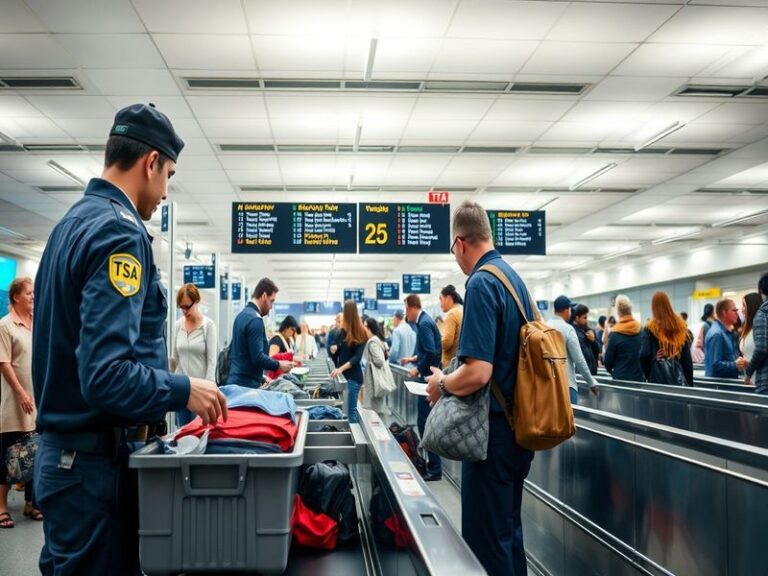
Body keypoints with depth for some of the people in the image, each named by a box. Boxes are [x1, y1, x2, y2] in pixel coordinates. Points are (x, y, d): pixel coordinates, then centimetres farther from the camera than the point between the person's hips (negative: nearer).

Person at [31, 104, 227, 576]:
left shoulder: (74, 222, 10)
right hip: (94, 458, -9)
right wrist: (184, 391, -14)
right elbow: (105, 374, -28)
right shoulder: (120, 230, -19)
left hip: (65, 447, 9)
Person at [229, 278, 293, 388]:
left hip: (235, 381, 9)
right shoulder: (255, 319, -17)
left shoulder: (242, 315, 12)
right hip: (247, 384, -9)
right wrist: (279, 365, -7)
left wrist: (262, 376, 18)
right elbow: (257, 357, -21)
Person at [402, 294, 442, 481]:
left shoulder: (424, 324, -17)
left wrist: (418, 370, -13)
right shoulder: (425, 320, 14)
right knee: (426, 421, 15)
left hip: (428, 378, -10)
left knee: (425, 422, -5)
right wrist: (413, 359, 22)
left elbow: (431, 353, -25)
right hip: (429, 376, 10)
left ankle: (435, 469, 1)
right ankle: (432, 463, 23)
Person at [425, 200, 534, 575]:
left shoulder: (481, 283, -19)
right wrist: (451, 379, 23)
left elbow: (478, 373, -27)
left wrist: (441, 384, -8)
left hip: (494, 429, -9)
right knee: (508, 528, 20)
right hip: (519, 425, 9)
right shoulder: (515, 277, 8)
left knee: (485, 537, 3)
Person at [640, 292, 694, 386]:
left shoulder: (650, 328, -6)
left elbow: (644, 355, -15)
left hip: (657, 379, -3)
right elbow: (687, 358, 6)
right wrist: (689, 383, 11)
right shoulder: (681, 326, 5)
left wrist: (648, 375, 2)